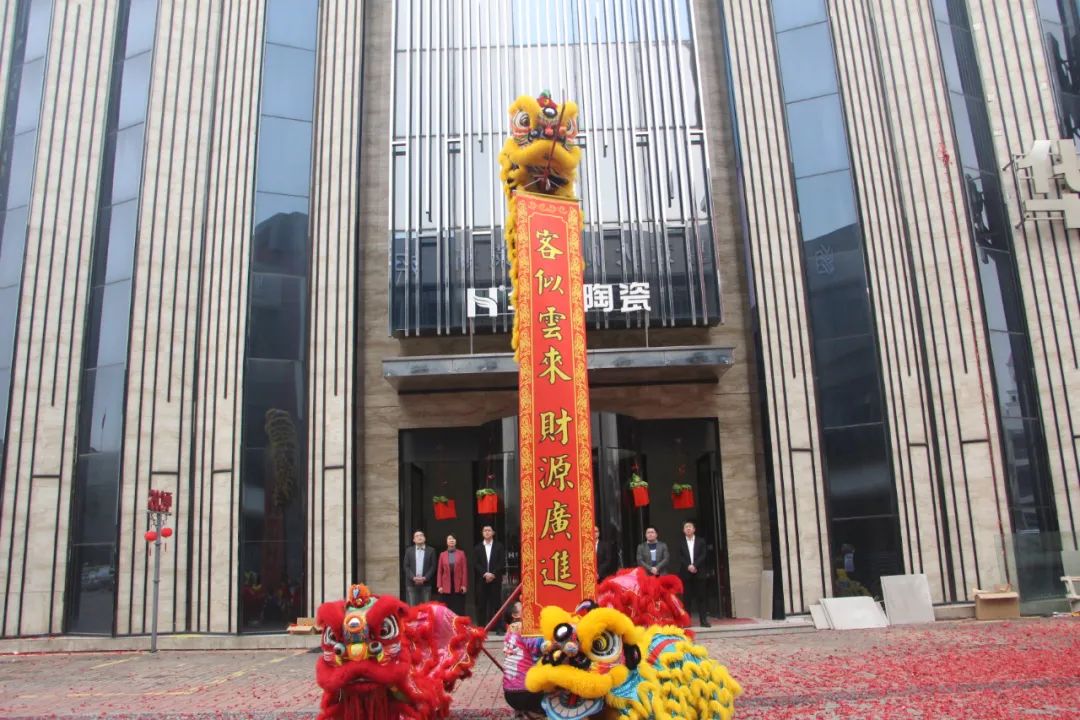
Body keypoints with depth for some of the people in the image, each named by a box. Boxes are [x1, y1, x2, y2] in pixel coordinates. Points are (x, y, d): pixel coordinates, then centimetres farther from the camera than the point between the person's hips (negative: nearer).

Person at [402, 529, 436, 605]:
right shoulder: (409, 550, 11)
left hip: (426, 583, -1)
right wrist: (413, 577, -10)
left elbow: (433, 566, 1)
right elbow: (406, 566, 4)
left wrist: (425, 578, -12)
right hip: (411, 583, 1)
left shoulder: (431, 551, 7)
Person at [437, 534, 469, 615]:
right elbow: (440, 571, 5)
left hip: (458, 587, -1)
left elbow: (465, 570, 1)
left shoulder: (461, 554, 3)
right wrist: (439, 586, -1)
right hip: (446, 587, 1)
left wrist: (464, 585, -5)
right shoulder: (442, 555, 5)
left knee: (459, 610, 0)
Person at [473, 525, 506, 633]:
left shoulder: (499, 546, 9)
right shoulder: (477, 548, 11)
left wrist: (493, 574, -12)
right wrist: (485, 574, -12)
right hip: (481, 580, 1)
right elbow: (476, 564, 2)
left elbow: (502, 563, 1)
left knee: (495, 603, -2)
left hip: (495, 579, -1)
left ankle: (496, 628, 1)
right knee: (481, 605, -1)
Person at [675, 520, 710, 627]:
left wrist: (695, 566, -13)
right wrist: (688, 566, -14)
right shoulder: (680, 543, 11)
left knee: (701, 596, -1)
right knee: (687, 597, -1)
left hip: (699, 573, 0)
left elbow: (703, 555, 0)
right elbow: (679, 557, 1)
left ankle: (703, 619, 0)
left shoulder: (701, 541, 11)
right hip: (685, 573, 0)